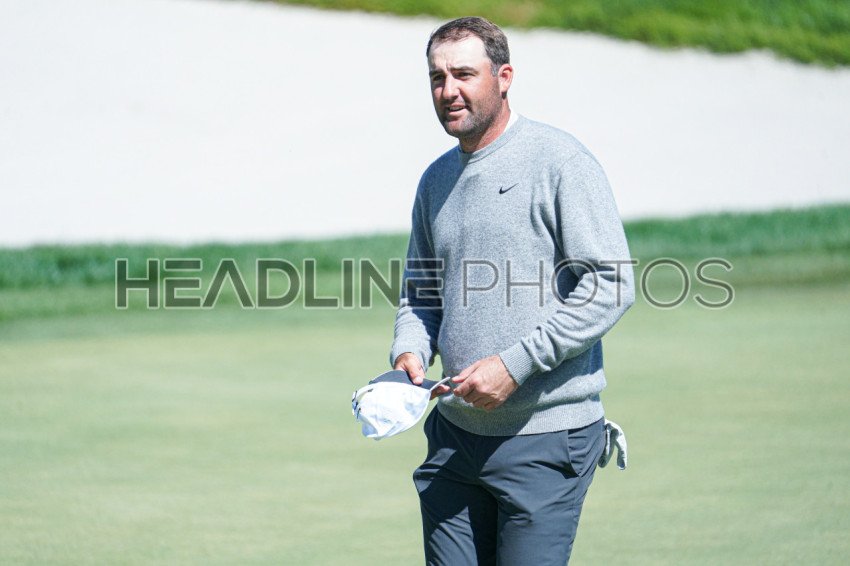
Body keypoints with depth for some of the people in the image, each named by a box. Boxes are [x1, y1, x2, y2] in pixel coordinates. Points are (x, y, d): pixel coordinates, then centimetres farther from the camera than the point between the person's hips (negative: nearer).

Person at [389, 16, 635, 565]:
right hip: (454, 433, 6)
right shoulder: (437, 180, 15)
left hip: (548, 438, -6)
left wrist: (515, 364, -18)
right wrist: (410, 352, 4)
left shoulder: (559, 161, -7)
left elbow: (611, 285, -14)